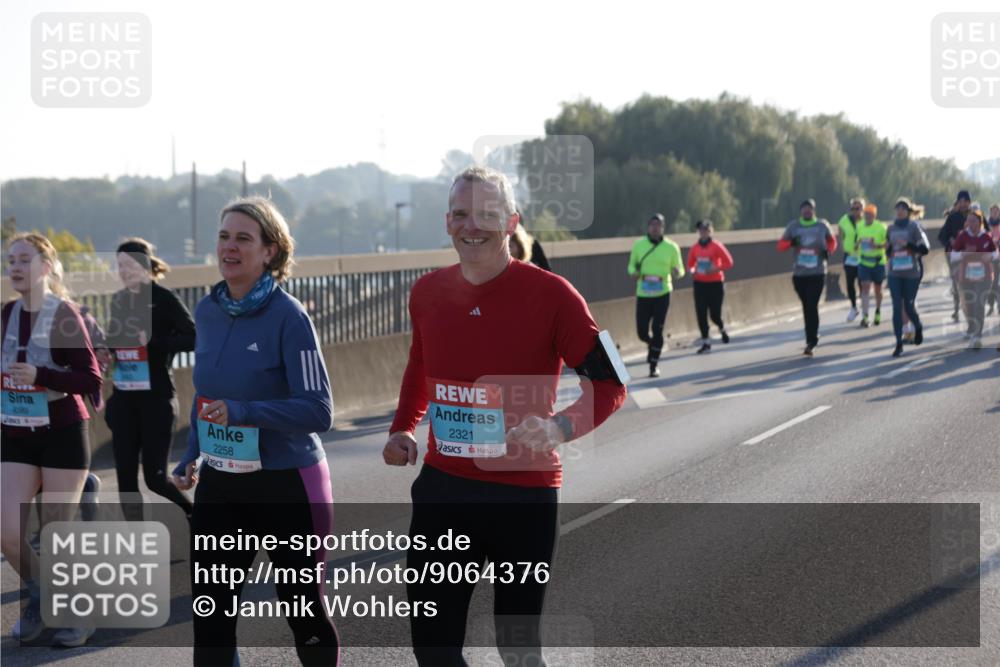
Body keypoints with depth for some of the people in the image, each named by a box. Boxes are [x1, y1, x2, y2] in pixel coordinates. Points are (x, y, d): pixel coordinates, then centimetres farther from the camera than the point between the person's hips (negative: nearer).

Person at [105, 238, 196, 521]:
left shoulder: (163, 298, -9)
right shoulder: (118, 300, 10)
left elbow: (193, 338, -16)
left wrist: (155, 341, -25)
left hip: (156, 398, -6)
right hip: (123, 398, 6)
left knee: (155, 477, -3)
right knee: (125, 476, 4)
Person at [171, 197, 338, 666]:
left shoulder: (288, 317, -16)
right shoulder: (207, 311, 3)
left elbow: (318, 412, -20)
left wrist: (243, 412, -29)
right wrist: (191, 458, 10)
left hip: (286, 486, -5)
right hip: (219, 485, 5)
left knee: (304, 613, 10)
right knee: (209, 612, 2)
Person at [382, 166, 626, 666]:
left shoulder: (549, 295, -12)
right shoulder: (428, 293, 3)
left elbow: (608, 384, -9)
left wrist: (561, 427, -27)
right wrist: (402, 429, 7)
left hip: (523, 494, -4)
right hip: (441, 490, 4)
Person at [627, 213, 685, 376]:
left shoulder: (671, 247, -2)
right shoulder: (639, 245, 1)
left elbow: (680, 270, 5)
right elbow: (632, 264, 13)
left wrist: (678, 271, -19)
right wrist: (633, 272, -11)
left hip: (662, 294, -2)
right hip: (643, 294, 2)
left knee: (657, 331, -9)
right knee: (642, 332, 2)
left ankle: (654, 366, 4)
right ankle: (651, 344, 39)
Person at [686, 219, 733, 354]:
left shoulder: (717, 246, -7)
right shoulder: (695, 248, 4)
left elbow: (729, 263, -7)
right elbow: (690, 264, 16)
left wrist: (716, 269, -19)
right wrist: (692, 271, -5)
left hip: (715, 283, -3)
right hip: (700, 283, 3)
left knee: (715, 314, -2)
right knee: (701, 314, -4)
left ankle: (722, 329, 33)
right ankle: (706, 342, 5)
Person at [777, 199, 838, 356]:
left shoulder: (822, 225, 3)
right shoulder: (793, 226, 4)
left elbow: (832, 241, 18)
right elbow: (780, 246, 3)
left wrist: (828, 251, -3)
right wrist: (791, 242, -17)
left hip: (817, 273, -2)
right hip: (799, 274, 2)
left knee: (812, 306, -12)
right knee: (806, 307, 12)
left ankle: (811, 342, -12)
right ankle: (812, 337, 29)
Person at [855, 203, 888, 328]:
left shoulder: (881, 227, -9)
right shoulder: (860, 227, 3)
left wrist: (878, 246, -25)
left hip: (878, 262, -2)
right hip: (864, 262, 2)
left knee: (877, 289, 12)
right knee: (865, 288, -10)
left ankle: (878, 312, 37)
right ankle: (865, 317, -14)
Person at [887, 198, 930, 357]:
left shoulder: (914, 227, -4)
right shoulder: (891, 228, 9)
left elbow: (925, 248, -9)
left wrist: (908, 244, -21)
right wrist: (888, 248, -3)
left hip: (912, 273, -3)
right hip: (894, 274, 3)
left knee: (909, 307, 5)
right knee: (897, 307, -4)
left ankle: (918, 328, 38)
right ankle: (899, 343, -2)